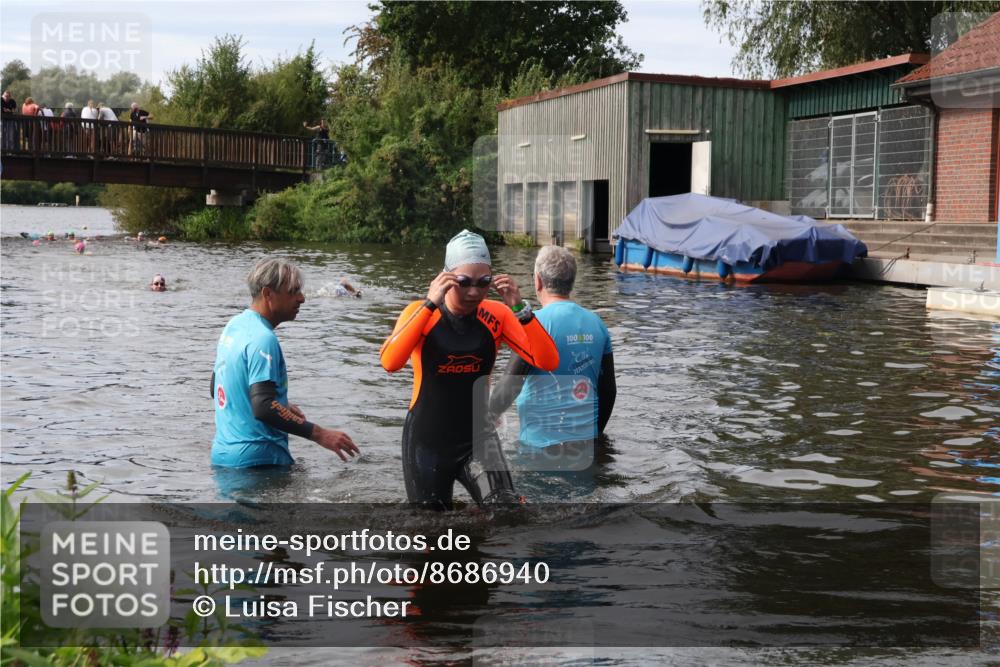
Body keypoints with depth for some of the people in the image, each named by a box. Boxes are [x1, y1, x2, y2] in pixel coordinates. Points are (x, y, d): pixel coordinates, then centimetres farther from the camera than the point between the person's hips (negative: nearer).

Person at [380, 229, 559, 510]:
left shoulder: (496, 315, -6)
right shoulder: (421, 312, -12)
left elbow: (548, 362, -16)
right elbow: (390, 362, -31)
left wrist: (520, 308, -26)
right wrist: (430, 304, -35)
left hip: (477, 437, 1)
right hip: (426, 441, -1)